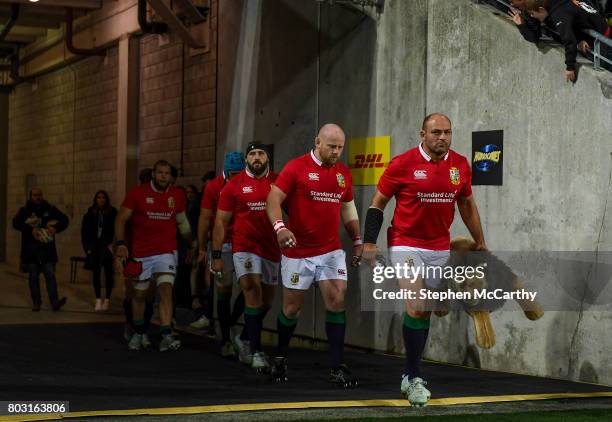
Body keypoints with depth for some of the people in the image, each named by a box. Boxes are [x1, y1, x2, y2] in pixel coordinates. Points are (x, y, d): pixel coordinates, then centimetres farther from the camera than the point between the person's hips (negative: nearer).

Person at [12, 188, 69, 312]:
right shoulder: (25, 210, 5)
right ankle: (36, 302, 13)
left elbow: (64, 219, 9)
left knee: (50, 274, -7)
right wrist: (31, 229, -23)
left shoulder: (49, 209, 9)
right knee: (33, 276, 5)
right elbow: (16, 223, -10)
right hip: (31, 249, 0)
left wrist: (56, 228, -11)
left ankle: (54, 301, -14)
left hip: (47, 248, 0)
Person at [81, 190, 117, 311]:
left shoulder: (112, 213, 0)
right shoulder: (90, 214, 6)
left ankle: (107, 300, 6)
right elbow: (85, 231, 8)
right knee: (96, 273, 3)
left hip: (107, 246, -2)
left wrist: (112, 244, -10)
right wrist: (87, 247, 0)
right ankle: (98, 299, 8)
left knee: (108, 273, -1)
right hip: (94, 246, 2)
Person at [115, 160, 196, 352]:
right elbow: (121, 219, -3)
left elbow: (182, 222, 20)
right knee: (139, 294, 12)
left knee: (166, 289, -18)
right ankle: (138, 334, 31)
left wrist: (192, 243, 22)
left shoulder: (177, 196, 4)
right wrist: (120, 244, -14)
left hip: (166, 251, 0)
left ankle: (166, 336, -23)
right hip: (140, 253, 0)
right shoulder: (137, 193, -4)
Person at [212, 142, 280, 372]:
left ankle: (247, 340, 38)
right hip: (245, 247, -3)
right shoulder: (234, 185, -1)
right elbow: (221, 221, 3)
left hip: (272, 249, 3)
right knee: (253, 290, -20)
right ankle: (256, 352, -19)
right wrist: (216, 255, -1)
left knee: (266, 301, 13)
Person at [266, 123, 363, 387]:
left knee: (337, 301, -9)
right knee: (291, 308, 5)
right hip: (298, 251, -4)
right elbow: (274, 199, -12)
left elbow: (348, 210, 20)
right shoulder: (296, 168, -7)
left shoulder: (343, 172, 9)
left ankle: (337, 368, -5)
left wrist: (357, 241, 15)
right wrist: (279, 226, -29)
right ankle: (280, 358, 29)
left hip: (332, 250, 4)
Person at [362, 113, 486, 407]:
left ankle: (409, 376, 22)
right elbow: (378, 203, -3)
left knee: (426, 312, 10)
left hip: (440, 248, 5)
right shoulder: (403, 164, -11)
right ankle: (415, 379, -6)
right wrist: (369, 242, -8)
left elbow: (467, 204, 15)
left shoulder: (460, 165, 1)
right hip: (406, 245, -5)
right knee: (416, 308, -15)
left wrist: (479, 242, 16)